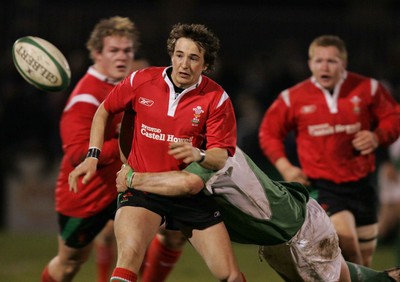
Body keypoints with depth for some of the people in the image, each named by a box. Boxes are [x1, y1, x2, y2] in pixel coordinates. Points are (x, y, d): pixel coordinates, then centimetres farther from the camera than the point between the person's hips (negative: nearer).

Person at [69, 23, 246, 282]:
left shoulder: (216, 99, -8)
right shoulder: (141, 81, -5)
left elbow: (221, 158, -10)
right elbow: (104, 112, 13)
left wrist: (199, 156, -32)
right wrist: (93, 156, 3)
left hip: (191, 192, 1)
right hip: (141, 187, -1)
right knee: (130, 253, -30)